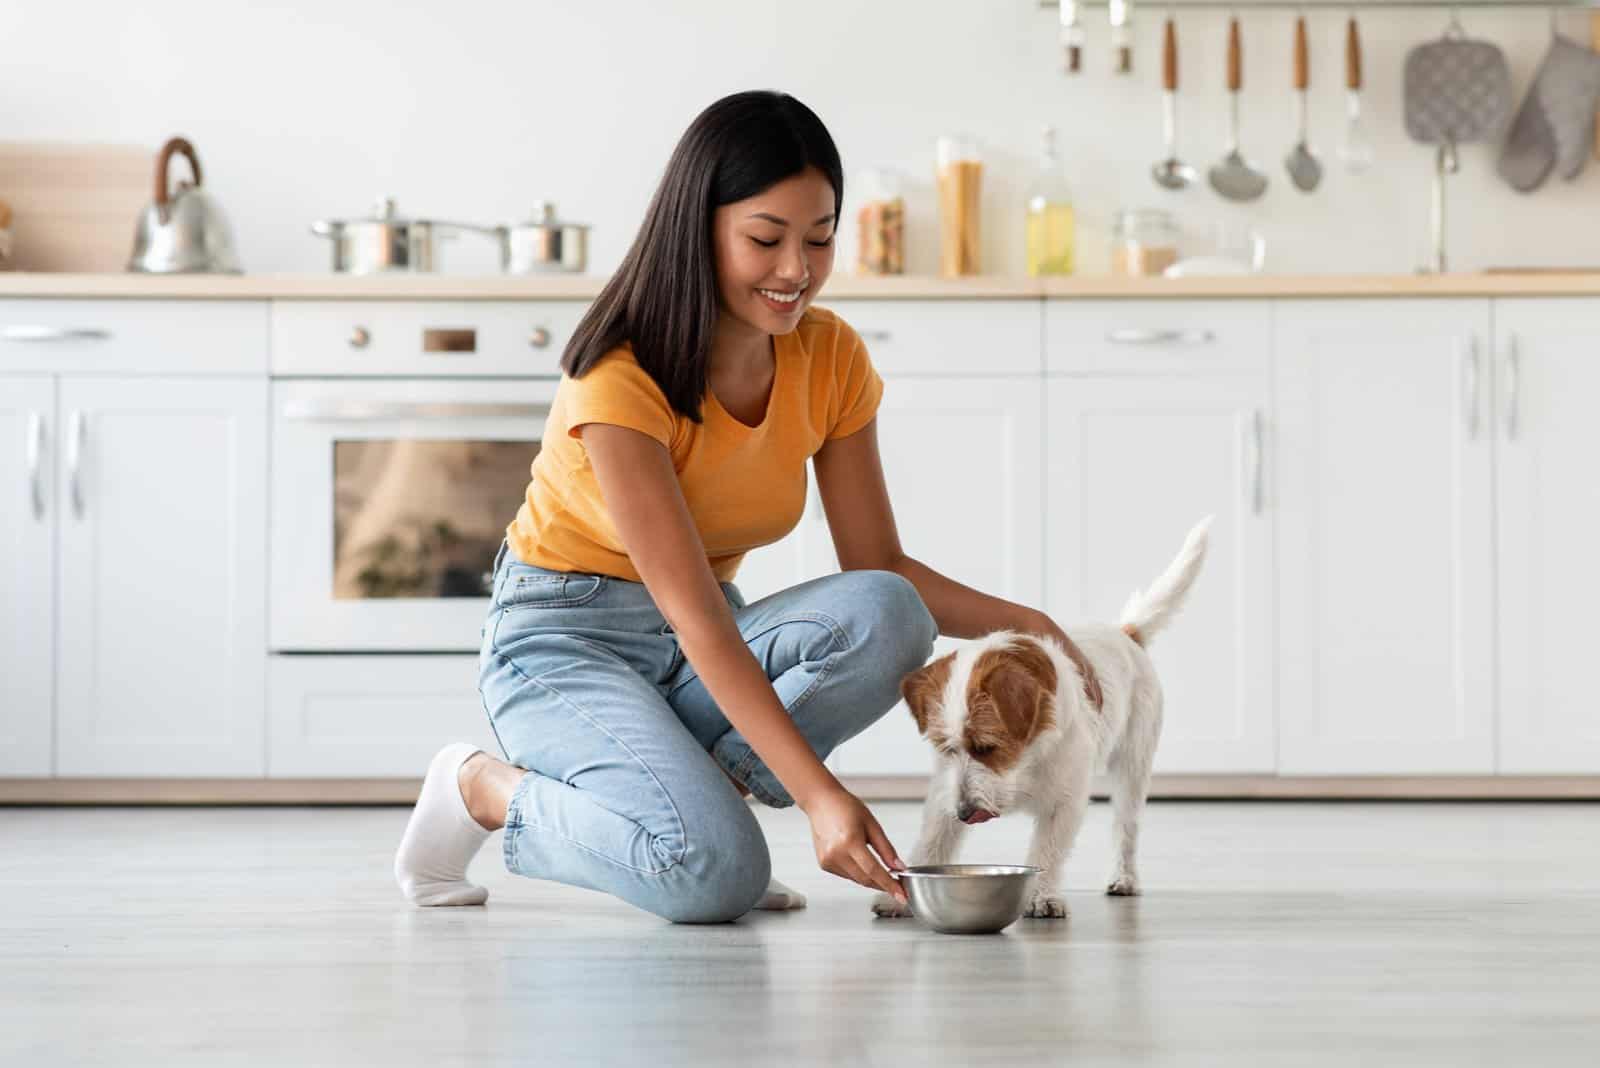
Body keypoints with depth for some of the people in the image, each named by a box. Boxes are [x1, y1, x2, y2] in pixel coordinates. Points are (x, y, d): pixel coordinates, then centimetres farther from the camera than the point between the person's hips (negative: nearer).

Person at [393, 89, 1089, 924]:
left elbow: (880, 570, -2)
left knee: (886, 617, -25)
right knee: (716, 874, -30)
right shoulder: (620, 379, -24)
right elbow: (696, 617, -29)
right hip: (569, 640, -5)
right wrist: (817, 793, -38)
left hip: (700, 648, 6)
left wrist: (1020, 622, -21)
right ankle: (487, 788, -3)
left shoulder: (831, 360, -5)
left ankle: (689, 785, -8)